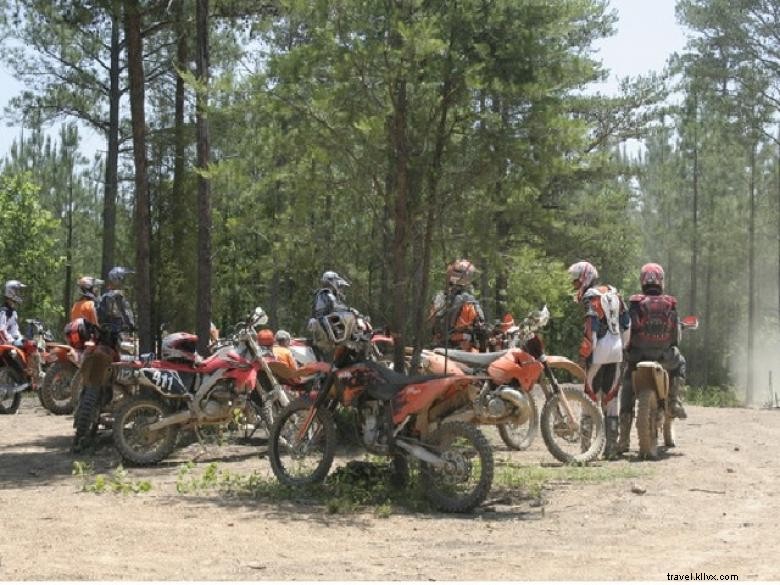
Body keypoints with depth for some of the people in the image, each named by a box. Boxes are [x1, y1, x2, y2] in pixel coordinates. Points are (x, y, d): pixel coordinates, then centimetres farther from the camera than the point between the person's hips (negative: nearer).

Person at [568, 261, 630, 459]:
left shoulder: (592, 297, -9)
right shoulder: (613, 293, 14)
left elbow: (591, 329, -16)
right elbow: (626, 323, 16)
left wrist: (584, 354, -13)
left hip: (599, 352, -7)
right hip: (616, 351, 7)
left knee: (591, 397, -2)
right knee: (611, 398, 10)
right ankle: (611, 446, 10)